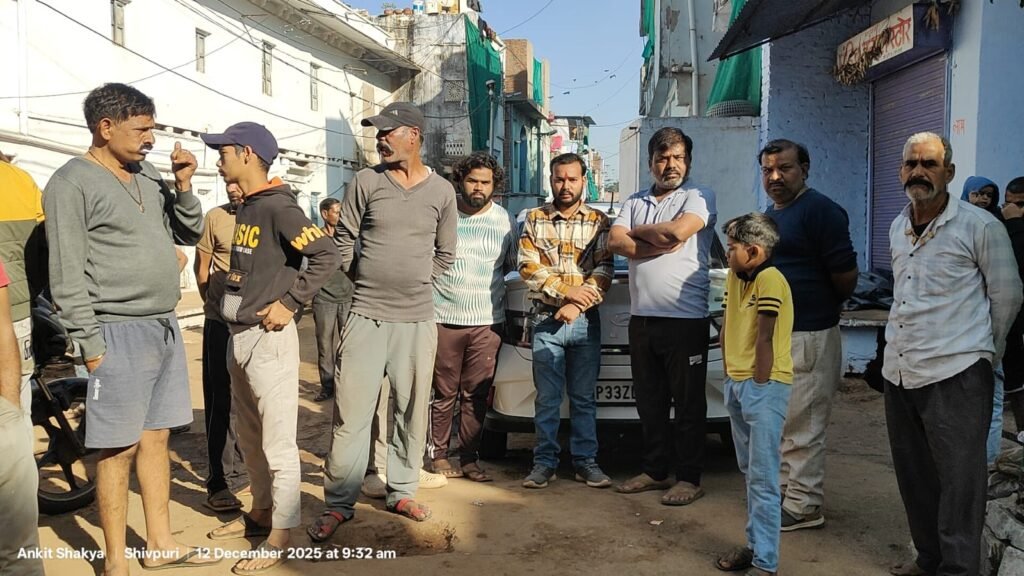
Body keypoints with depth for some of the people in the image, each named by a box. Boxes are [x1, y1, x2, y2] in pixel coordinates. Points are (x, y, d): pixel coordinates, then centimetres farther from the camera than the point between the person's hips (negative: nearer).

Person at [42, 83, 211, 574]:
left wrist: (184, 186, 2)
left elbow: (190, 234, 18)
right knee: (120, 447, -1)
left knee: (156, 438, 13)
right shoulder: (72, 183, -9)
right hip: (120, 333, -7)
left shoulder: (149, 176, 12)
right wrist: (90, 344, -14)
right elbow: (67, 275, -12)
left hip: (165, 328, 7)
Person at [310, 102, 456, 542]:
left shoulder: (442, 191, 4)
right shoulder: (366, 182, 0)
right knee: (351, 414, 0)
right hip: (366, 316, -1)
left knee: (412, 410, 9)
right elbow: (342, 242, 5)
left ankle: (401, 492, 25)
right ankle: (339, 504, 11)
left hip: (417, 319, 2)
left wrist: (413, 283, 8)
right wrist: (369, 282, 7)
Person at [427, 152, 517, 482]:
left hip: (487, 322, 2)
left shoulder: (505, 222, 8)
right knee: (444, 393, 2)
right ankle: (438, 455, 15)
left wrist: (487, 283, 10)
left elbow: (512, 267, 19)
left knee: (476, 395, 5)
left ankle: (469, 459, 15)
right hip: (444, 319, -2)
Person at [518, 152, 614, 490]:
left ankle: (586, 461, 16)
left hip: (585, 320, 0)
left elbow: (604, 271, -1)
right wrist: (566, 289, -12)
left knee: (584, 396, 7)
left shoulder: (598, 221, 7)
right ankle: (545, 462, 13)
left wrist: (578, 304, -13)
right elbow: (527, 267, -2)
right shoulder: (535, 219, 7)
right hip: (545, 319, 0)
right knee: (547, 397, 4)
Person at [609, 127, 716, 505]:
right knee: (649, 402, 13)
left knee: (688, 403, 2)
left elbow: (678, 231, -19)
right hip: (641, 318, 6)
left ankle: (689, 478, 12)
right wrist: (662, 243, -11)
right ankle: (655, 471, 26)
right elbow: (614, 242, 1)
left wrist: (638, 231, -2)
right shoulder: (635, 202, 16)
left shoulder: (700, 197, 0)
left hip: (686, 319, -5)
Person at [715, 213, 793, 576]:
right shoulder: (734, 276, 10)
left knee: (763, 478, -5)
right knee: (749, 473, 16)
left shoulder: (768, 279, -16)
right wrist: (730, 376, 11)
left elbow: (764, 338, -17)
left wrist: (759, 385, -13)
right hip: (736, 384, 9)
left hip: (763, 387, -9)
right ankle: (754, 545, 27)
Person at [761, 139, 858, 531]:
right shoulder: (767, 215, 15)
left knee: (803, 425, -3)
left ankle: (804, 505, 7)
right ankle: (782, 488, 30)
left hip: (808, 337, -9)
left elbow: (846, 275, -14)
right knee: (778, 422, 17)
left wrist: (824, 307, 2)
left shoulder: (820, 210, -13)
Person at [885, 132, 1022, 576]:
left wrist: (982, 351, 9)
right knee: (914, 479, 16)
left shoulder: (980, 226, -7)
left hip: (955, 377, -6)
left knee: (959, 485, -1)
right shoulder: (897, 228, 12)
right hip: (899, 373, 7)